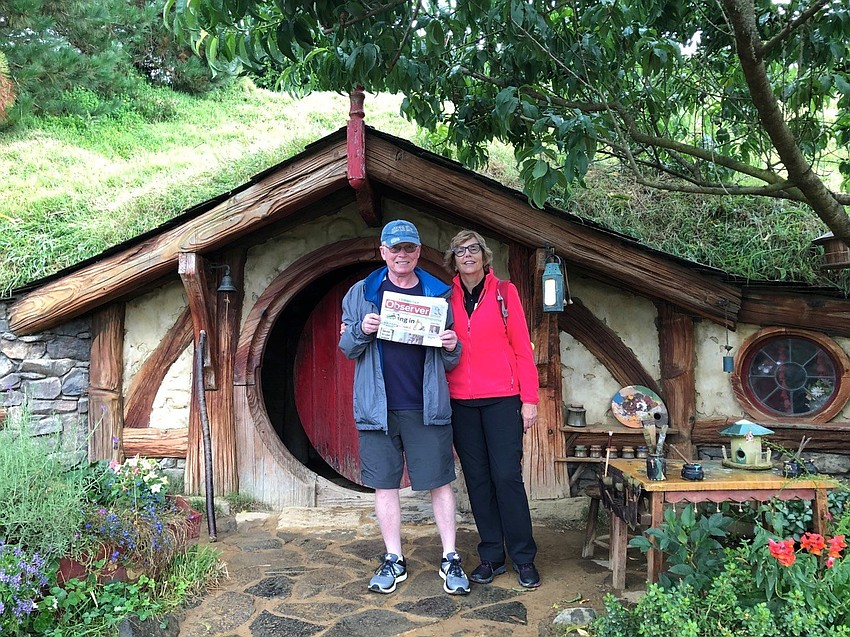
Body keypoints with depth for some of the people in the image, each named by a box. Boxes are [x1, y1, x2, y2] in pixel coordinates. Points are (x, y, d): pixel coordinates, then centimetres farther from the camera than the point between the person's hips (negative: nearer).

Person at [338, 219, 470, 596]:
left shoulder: (438, 294, 7)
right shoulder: (361, 293, 7)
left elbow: (450, 362, 12)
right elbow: (347, 347, 8)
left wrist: (452, 348, -11)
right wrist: (362, 330, -13)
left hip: (427, 406, 0)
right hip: (378, 406, 1)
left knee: (440, 481, 3)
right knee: (384, 483, 8)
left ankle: (450, 560, 18)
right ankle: (393, 561, 23)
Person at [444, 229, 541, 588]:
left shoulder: (504, 292, 3)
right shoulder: (446, 299, 8)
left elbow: (522, 347, 0)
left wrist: (529, 399, -5)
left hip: (502, 398, -2)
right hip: (461, 402, 3)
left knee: (507, 475, -4)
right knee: (477, 478, 7)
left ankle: (523, 558, 12)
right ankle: (491, 556, 20)